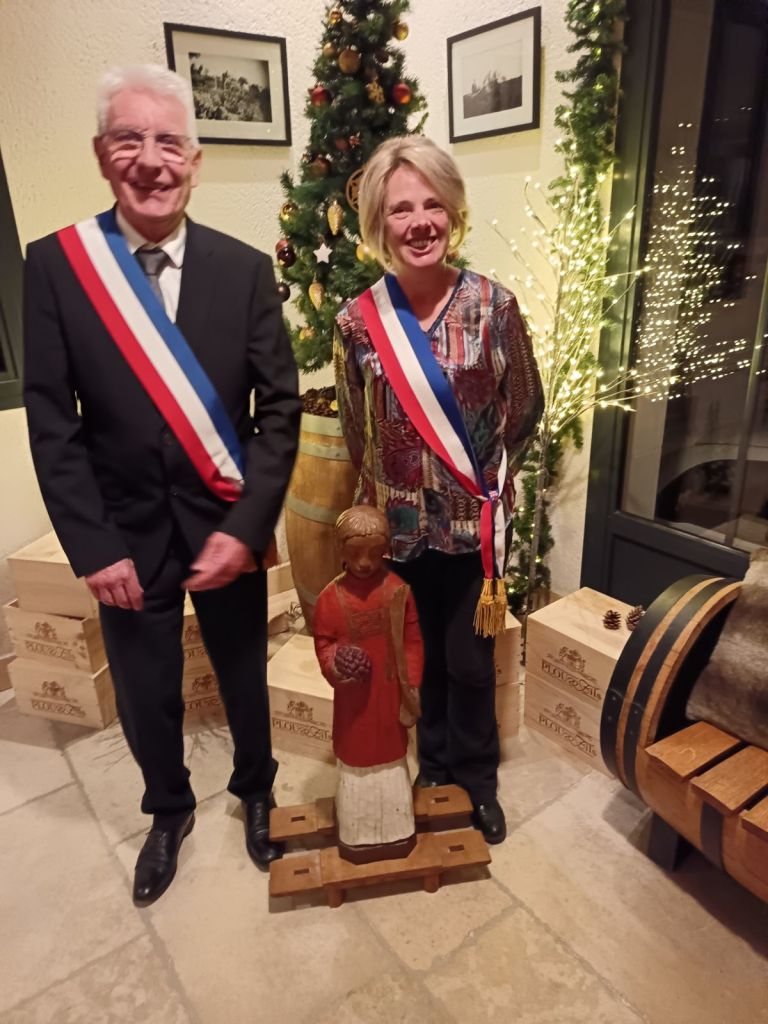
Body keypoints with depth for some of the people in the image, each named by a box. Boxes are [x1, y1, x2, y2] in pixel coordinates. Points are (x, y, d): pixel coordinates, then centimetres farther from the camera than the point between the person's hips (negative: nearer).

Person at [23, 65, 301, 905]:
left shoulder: (245, 269, -5)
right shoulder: (54, 264, -5)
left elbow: (280, 408, -6)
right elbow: (51, 423, -6)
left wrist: (246, 527, -15)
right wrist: (93, 548, -11)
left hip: (227, 527, 0)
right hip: (128, 534, 0)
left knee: (245, 679, 19)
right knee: (145, 699, 17)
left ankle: (255, 788, 49)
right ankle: (169, 808, 47)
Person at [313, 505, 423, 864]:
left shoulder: (398, 589, -11)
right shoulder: (331, 597, -13)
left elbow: (413, 640, -4)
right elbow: (323, 643, -3)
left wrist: (413, 685, -5)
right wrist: (333, 665, -24)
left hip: (391, 693, 1)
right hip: (354, 695, -1)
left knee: (392, 754, 19)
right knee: (355, 756, 14)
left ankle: (396, 828, 40)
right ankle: (356, 832, 35)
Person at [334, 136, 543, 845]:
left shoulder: (494, 305, -9)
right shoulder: (357, 323, -7)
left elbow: (526, 408, 2)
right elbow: (356, 433, 3)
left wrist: (490, 479, 3)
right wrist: (379, 506, 6)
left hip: (475, 521, 0)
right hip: (401, 526, 1)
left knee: (470, 659, 12)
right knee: (422, 655, 18)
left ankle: (477, 780, 39)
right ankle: (434, 764, 44)